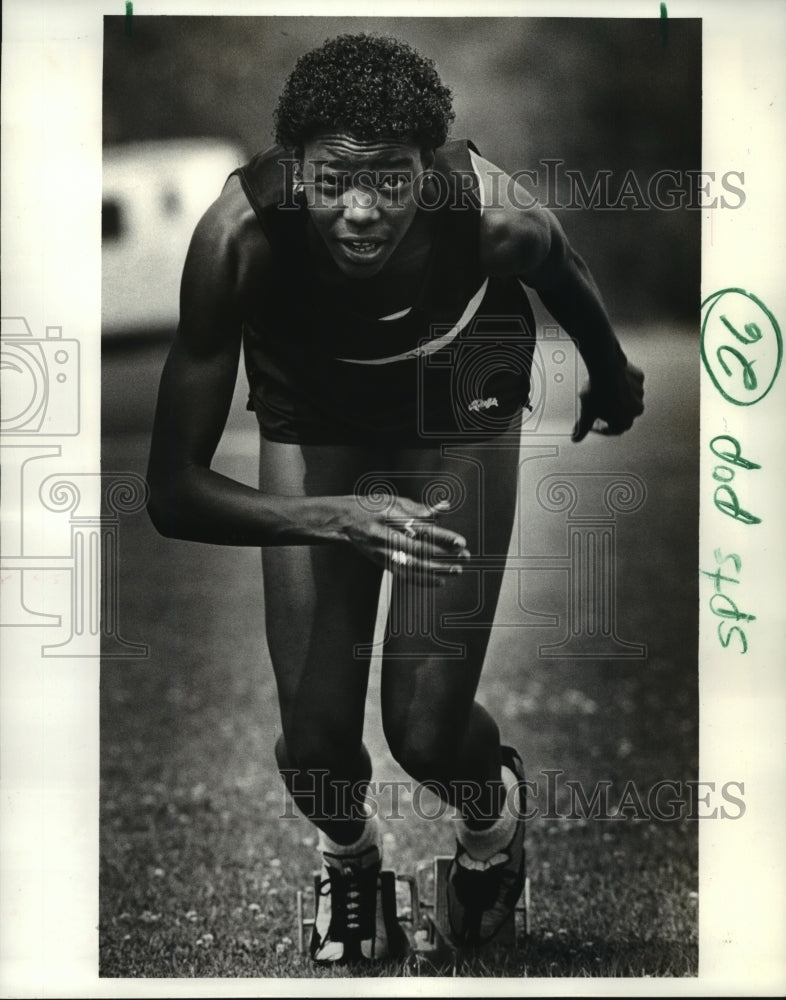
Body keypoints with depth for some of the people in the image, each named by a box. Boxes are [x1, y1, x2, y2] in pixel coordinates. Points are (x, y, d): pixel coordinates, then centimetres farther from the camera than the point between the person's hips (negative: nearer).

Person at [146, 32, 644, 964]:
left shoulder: (496, 218, -34)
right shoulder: (239, 236, -36)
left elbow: (561, 273, -5)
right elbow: (172, 493, -32)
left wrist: (613, 375, 14)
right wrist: (336, 519, -48)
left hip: (460, 413, 0)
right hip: (312, 419, 0)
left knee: (427, 733, -8)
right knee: (316, 742, -3)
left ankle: (494, 810, 32)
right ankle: (348, 852, 37)